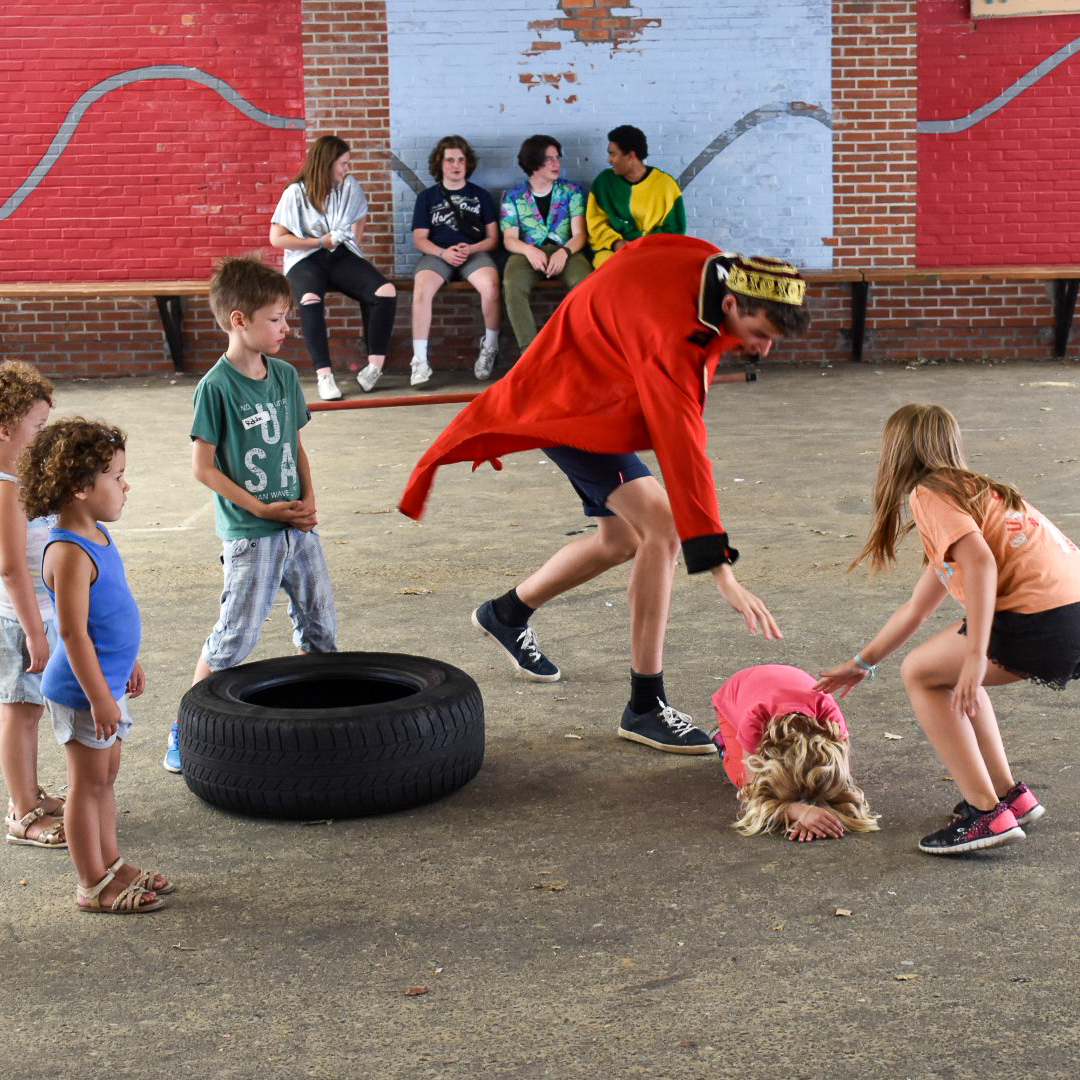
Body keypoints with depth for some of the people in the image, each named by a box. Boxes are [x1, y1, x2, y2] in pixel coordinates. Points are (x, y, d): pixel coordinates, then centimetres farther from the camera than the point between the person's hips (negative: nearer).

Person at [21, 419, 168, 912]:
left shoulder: (96, 536, 7)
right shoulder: (69, 553, -24)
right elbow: (72, 632, -25)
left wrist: (128, 664, 24)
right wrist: (99, 696, -23)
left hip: (105, 681, 9)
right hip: (82, 689, -9)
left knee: (105, 778, 18)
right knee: (88, 783, 2)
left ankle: (111, 865, 31)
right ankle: (92, 885, 12)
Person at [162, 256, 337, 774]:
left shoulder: (285, 376, 6)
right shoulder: (215, 388, -14)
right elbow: (203, 466, -12)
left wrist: (308, 499, 0)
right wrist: (261, 508, -14)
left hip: (296, 525, 7)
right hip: (249, 536, -6)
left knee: (320, 627, 12)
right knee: (234, 637, -3)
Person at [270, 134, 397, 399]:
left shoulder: (349, 186, 8)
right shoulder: (296, 193, -4)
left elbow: (360, 215, 29)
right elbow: (276, 238, -5)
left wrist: (354, 237, 10)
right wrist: (320, 242, -7)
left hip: (342, 256, 4)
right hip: (306, 259, -4)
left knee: (386, 292, -24)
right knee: (310, 300, -39)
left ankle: (375, 367, -18)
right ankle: (324, 375, -38)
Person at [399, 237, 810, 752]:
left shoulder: (718, 270, -12)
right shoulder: (669, 330, -37)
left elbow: (639, 252, 10)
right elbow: (681, 449, -42)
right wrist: (722, 571, -46)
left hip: (606, 395, 10)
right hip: (569, 406, -10)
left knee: (621, 540, 19)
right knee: (662, 528, -23)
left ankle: (506, 614, 42)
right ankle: (645, 706, -16)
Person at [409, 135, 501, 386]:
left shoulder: (480, 196, 18)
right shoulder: (427, 197, 17)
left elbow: (492, 238, 12)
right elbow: (419, 239, 10)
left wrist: (471, 249, -9)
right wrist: (444, 252, -10)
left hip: (475, 252, 0)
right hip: (437, 254, 0)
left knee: (490, 285, -35)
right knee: (421, 289, -34)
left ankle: (490, 347, -13)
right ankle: (420, 360, -31)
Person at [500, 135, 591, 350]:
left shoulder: (571, 192, 11)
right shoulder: (513, 197, 10)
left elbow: (579, 234, 2)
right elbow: (509, 239, 3)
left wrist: (564, 252, -21)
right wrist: (529, 250, -20)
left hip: (566, 252, 0)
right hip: (528, 252, 0)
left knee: (585, 282, -35)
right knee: (512, 285, -35)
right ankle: (529, 349, -32)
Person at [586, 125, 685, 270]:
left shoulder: (665, 184, 4)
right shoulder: (604, 181, 11)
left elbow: (674, 230, 4)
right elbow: (596, 223, 9)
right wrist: (615, 242, -11)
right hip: (612, 250, 1)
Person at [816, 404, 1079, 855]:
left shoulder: (927, 493, 1)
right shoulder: (969, 490, 30)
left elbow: (980, 561, -18)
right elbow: (915, 608, 36)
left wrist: (975, 656, -21)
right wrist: (861, 663, 43)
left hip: (1044, 616, -9)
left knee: (920, 673, 7)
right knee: (950, 672, 25)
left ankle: (985, 813, 2)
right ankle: (1008, 794, 24)